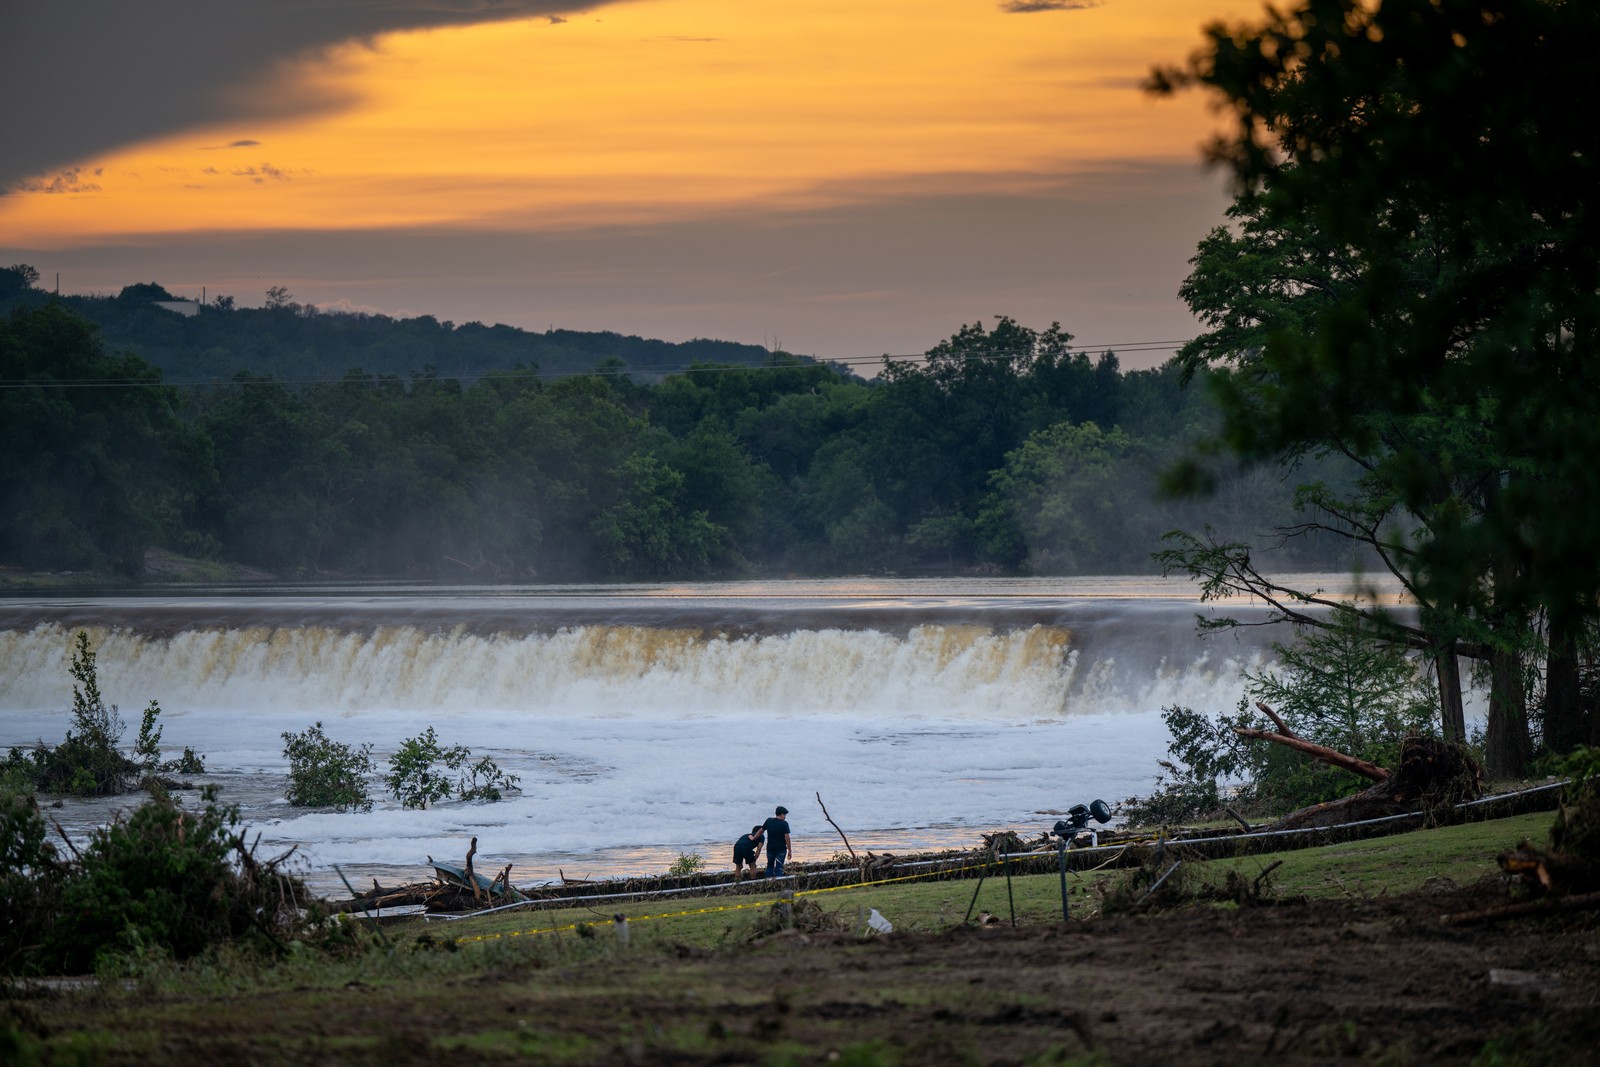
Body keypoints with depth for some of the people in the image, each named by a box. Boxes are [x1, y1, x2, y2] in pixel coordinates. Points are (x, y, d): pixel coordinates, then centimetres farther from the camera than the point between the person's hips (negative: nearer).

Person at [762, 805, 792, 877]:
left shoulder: (768, 821, -1)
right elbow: (787, 838, -15)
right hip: (781, 849, -4)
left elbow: (761, 831, 13)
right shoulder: (784, 823, -13)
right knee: (779, 868, 1)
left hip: (770, 849, 4)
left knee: (770, 866, 20)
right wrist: (789, 851, -8)